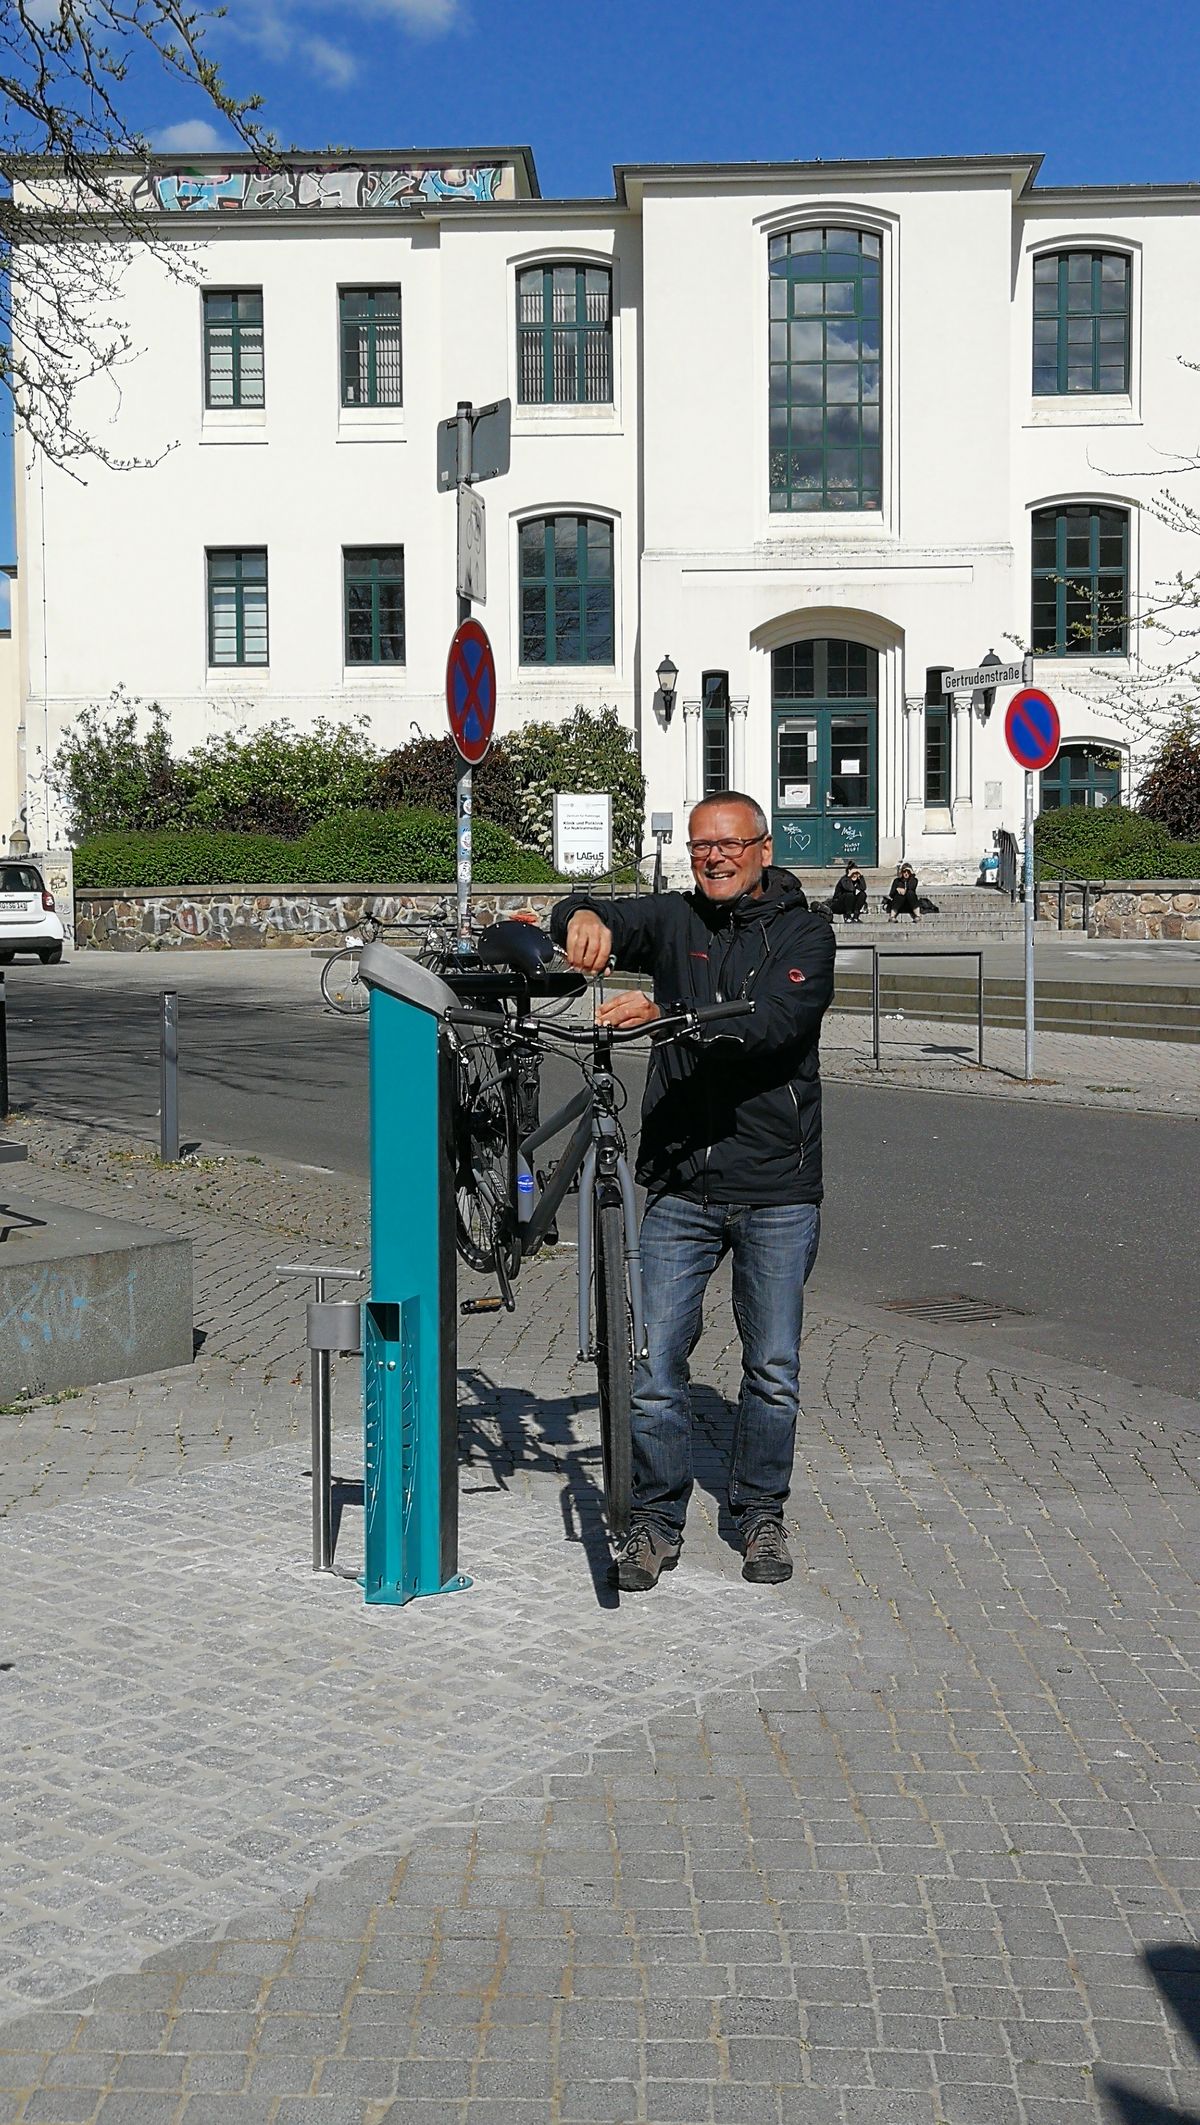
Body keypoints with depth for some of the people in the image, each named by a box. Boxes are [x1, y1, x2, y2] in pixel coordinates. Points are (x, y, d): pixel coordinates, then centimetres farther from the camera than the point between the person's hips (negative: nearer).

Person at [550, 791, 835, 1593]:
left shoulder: (805, 933, -3)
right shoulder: (673, 919, 8)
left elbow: (771, 1024, -20)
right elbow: (580, 925, -4)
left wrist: (665, 1015, -33)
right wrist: (585, 918, -29)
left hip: (778, 1192, -2)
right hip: (681, 1184, 2)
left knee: (774, 1370, 9)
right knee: (656, 1366, 0)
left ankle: (762, 1514, 27)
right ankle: (657, 1522, 16)